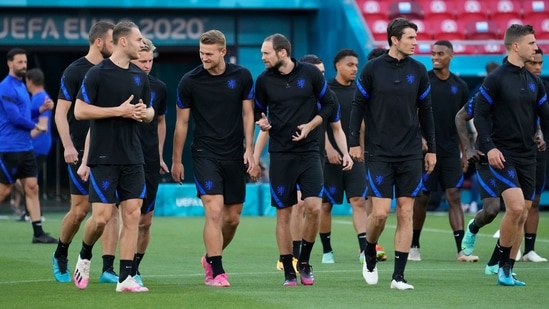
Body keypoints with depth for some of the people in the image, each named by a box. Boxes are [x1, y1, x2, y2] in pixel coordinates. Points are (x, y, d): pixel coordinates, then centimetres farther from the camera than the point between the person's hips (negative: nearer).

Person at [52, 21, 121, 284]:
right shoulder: (74, 71, -6)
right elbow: (61, 112, -8)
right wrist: (68, 146, -16)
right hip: (82, 151, -4)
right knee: (80, 209, -1)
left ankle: (108, 269, -4)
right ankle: (60, 256, 24)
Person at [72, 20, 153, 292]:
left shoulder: (140, 76, 11)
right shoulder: (97, 73, -7)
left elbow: (149, 111, 22)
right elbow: (80, 111, -11)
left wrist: (144, 113, -3)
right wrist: (119, 111, -15)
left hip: (132, 158, 6)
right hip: (103, 158, -6)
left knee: (132, 215, -2)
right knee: (101, 217, -8)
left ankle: (125, 278, 0)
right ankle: (84, 256, 21)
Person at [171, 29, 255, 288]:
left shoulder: (242, 77, -1)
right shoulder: (189, 81, -6)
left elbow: (247, 114, 7)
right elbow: (182, 122, 3)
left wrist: (249, 149, -3)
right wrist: (176, 160, 6)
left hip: (234, 156, 3)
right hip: (204, 155, -3)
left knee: (233, 218, 8)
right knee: (214, 211, -16)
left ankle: (211, 258, 33)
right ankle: (216, 272, -11)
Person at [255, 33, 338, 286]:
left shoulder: (310, 73, -3)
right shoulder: (264, 80, 1)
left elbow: (330, 105, 4)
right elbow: (258, 111, 14)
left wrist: (310, 125, -8)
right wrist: (261, 122, -8)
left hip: (308, 150, -1)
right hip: (280, 154, 1)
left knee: (313, 207, -12)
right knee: (283, 214, 1)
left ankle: (304, 261, 9)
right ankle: (288, 272, 10)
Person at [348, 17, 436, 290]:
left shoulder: (418, 71, 5)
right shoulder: (372, 69, -3)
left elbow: (425, 111, 12)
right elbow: (358, 106, 3)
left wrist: (431, 149, 11)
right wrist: (354, 142, -2)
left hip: (410, 154, 3)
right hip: (380, 153, -3)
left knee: (406, 213, -1)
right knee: (380, 212, -8)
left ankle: (398, 276, 3)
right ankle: (369, 256, 21)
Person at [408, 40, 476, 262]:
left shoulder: (459, 86, 7)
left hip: (451, 150, 2)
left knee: (454, 197, -5)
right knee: (422, 198, 4)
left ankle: (461, 250, -10)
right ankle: (414, 246, 18)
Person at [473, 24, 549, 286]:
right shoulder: (496, 79, -7)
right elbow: (480, 114, -8)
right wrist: (489, 147, -17)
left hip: (527, 156, 6)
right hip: (503, 155, -6)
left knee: (521, 215, 5)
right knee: (515, 207, -20)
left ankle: (507, 271, 13)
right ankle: (503, 266, -4)